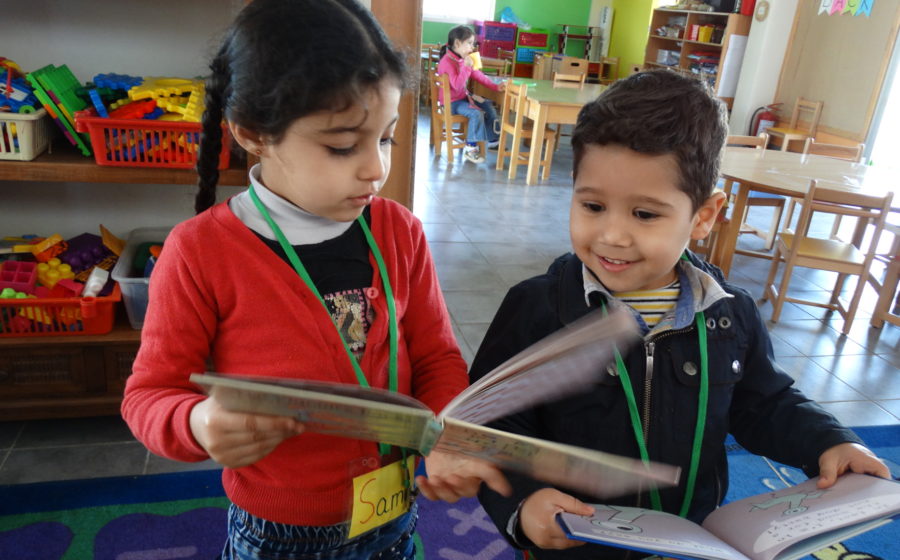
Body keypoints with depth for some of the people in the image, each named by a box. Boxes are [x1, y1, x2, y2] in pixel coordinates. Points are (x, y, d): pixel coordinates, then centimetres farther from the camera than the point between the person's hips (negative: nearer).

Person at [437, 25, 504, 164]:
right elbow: (457, 85, -31)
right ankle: (470, 147, -14)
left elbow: (479, 75, 9)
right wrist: (466, 67, -35)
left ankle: (492, 139, 20)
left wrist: (495, 87, 0)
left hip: (464, 96, 9)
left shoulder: (465, 59, 5)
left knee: (489, 107, 8)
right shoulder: (447, 61, -23)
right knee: (476, 113, -26)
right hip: (451, 102, -9)